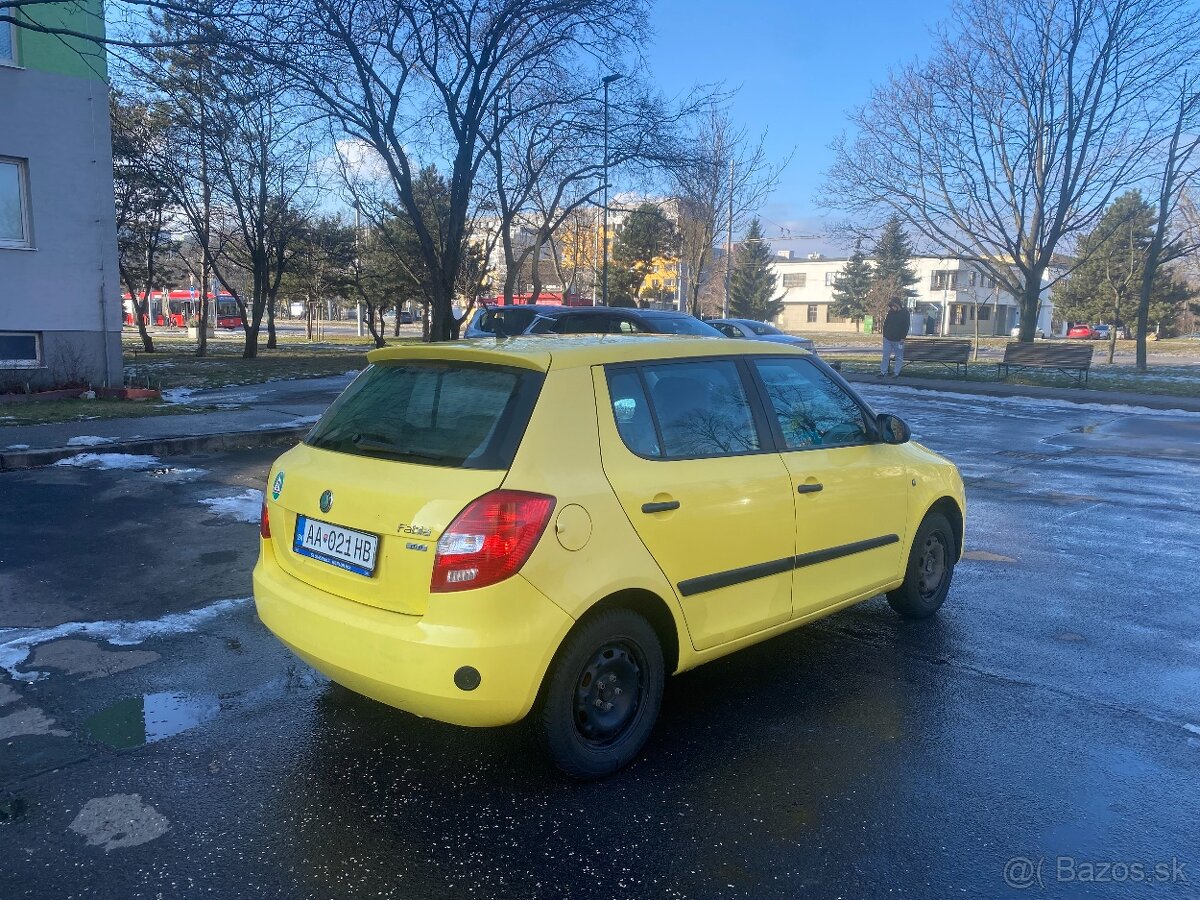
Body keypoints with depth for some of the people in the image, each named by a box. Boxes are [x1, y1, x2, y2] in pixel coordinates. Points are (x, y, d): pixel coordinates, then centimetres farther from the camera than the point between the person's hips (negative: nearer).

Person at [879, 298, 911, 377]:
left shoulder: (905, 313, -7)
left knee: (899, 357, 5)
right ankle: (883, 371, 10)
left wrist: (902, 338, -13)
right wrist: (884, 335, 6)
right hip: (888, 339, 4)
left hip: (898, 340, -4)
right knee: (885, 356, 5)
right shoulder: (890, 312, 5)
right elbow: (885, 324, 12)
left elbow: (906, 326, -8)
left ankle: (896, 372, 11)